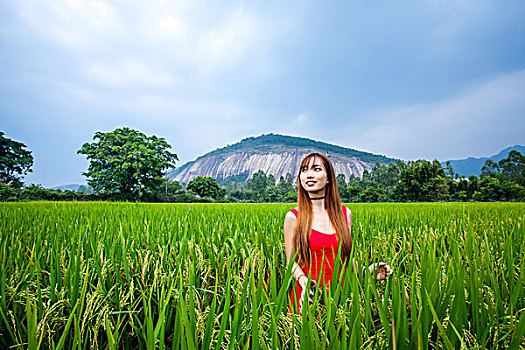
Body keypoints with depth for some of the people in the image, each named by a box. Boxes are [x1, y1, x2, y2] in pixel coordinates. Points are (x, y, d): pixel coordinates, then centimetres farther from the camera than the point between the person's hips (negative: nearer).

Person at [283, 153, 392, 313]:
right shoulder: (293, 217, -6)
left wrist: (365, 270, -4)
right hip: (308, 295, -2)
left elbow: (345, 257, 12)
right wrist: (303, 280, -23)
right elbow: (292, 261, -5)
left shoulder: (345, 213, 3)